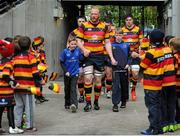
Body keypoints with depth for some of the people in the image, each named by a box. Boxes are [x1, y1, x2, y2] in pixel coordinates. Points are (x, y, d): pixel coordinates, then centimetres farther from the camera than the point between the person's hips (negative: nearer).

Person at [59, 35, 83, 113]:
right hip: (67, 74, 1)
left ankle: (74, 104, -20)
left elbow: (82, 59, 1)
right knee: (67, 89, 15)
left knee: (73, 89, -12)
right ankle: (67, 104, 29)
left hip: (75, 73, -1)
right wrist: (66, 71, -11)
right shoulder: (65, 51, -8)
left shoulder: (78, 50, -7)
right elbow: (61, 62, -4)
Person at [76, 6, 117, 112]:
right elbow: (79, 41, 1)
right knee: (88, 79, -10)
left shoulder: (104, 26, 6)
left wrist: (112, 57, 1)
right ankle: (88, 102, 0)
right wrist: (84, 49, -19)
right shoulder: (84, 26, 1)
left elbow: (107, 43, 8)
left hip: (99, 56, 2)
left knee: (98, 80, 7)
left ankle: (96, 102, 21)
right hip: (88, 56, -2)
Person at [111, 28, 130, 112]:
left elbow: (130, 55, 10)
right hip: (116, 69, -2)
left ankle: (124, 101, 27)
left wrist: (128, 64, -2)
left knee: (124, 86, 11)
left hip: (124, 69, 2)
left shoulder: (126, 45, 6)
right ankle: (115, 104, -6)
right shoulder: (112, 45, 2)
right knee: (116, 86, -7)